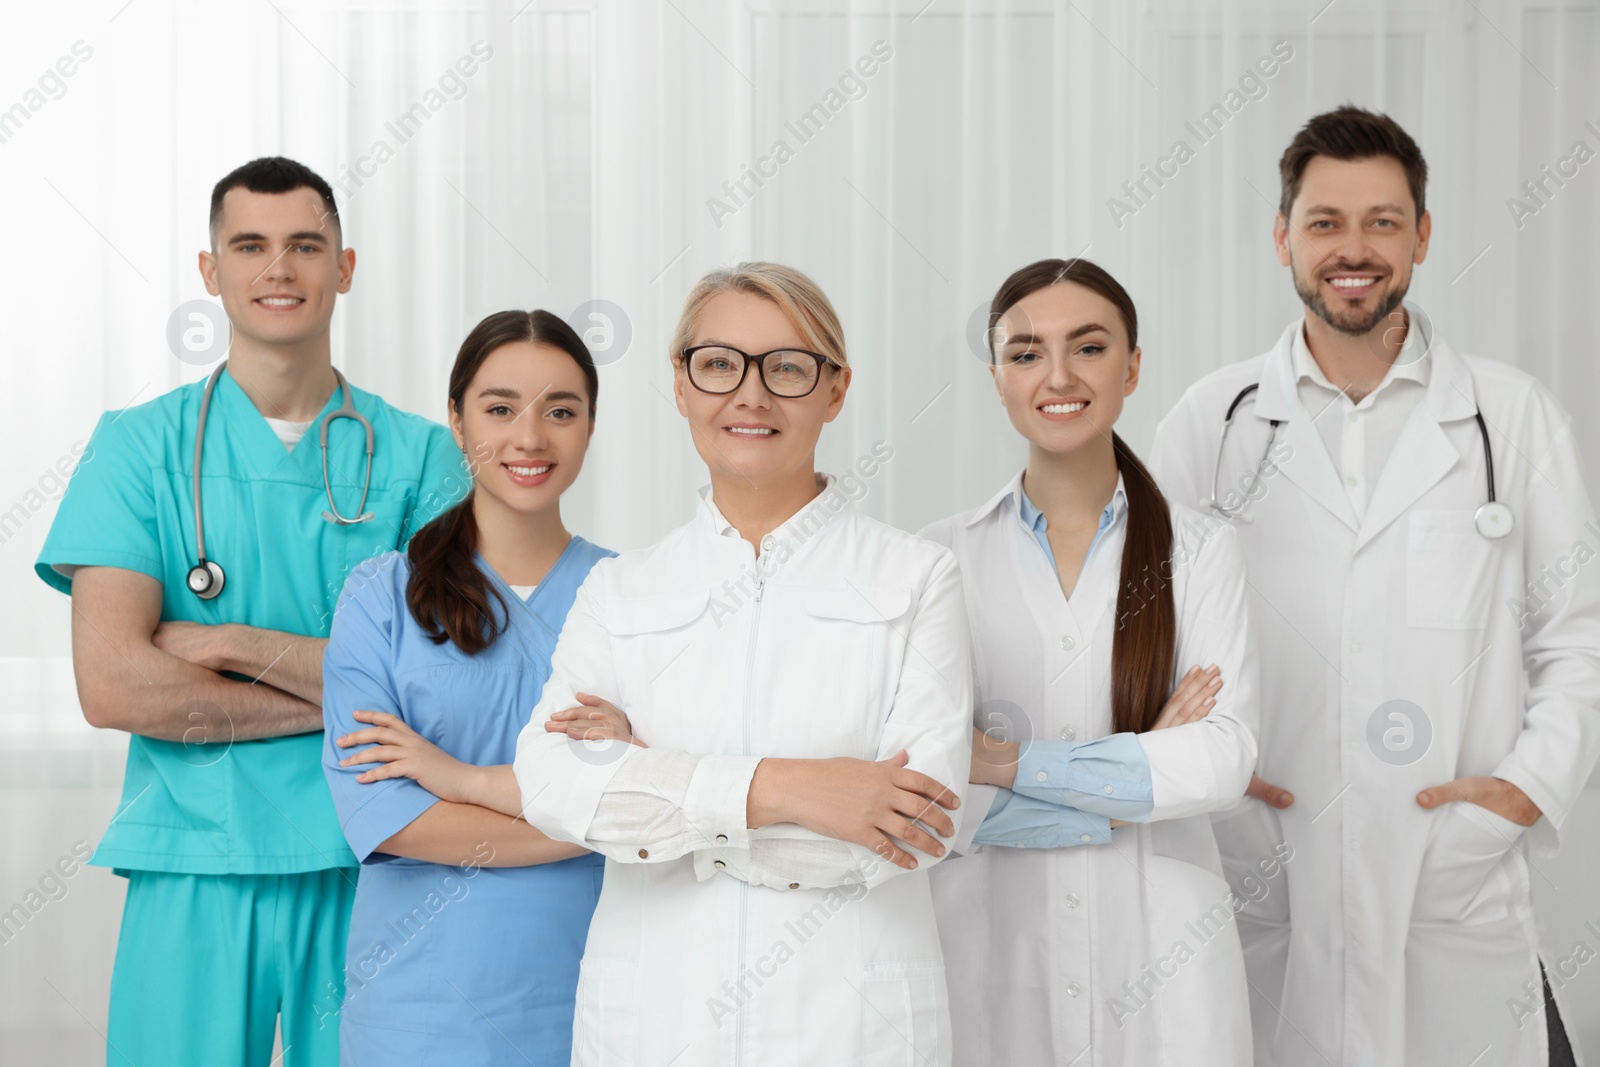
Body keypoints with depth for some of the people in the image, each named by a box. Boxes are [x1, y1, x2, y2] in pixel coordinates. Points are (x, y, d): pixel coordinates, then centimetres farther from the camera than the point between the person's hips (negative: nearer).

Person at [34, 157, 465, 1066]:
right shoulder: (142, 446, 2)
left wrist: (234, 644, -12)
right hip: (194, 874, 0)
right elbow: (114, 685, -9)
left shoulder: (418, 454, 3)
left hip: (367, 867, 1)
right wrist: (347, 700, -10)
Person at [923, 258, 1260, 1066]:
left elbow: (1224, 761, -10)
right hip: (991, 946, 0)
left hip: (1158, 954, 0)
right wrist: (1137, 779, -12)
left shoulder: (1200, 552, 1)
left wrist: (1018, 764, -14)